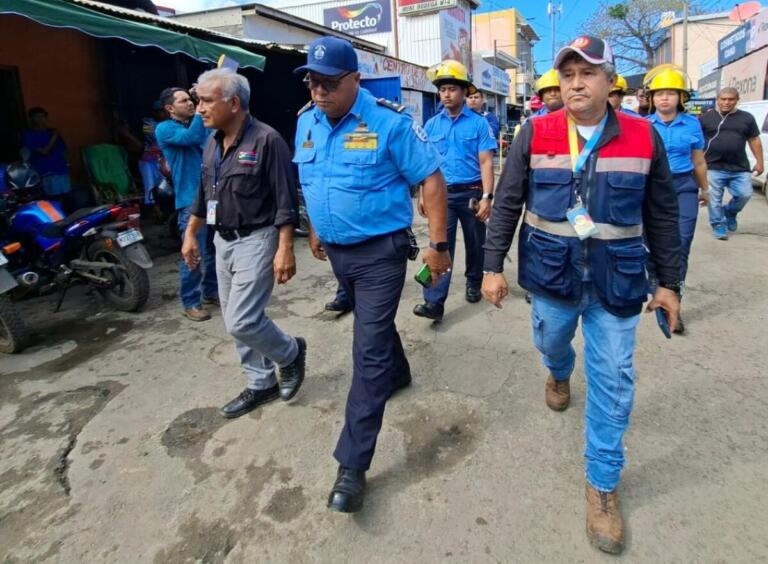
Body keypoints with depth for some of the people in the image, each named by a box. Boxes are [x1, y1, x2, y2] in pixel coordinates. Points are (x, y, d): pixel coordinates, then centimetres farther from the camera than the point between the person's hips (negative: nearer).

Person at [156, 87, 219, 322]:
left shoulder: (201, 125, 17)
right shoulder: (165, 129, -3)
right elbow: (191, 137, -21)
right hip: (191, 200, -7)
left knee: (215, 250, 14)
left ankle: (211, 292, 29)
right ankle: (190, 302, 6)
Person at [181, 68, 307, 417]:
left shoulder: (266, 140, -14)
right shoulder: (212, 143, 10)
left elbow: (285, 201, -17)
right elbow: (204, 194, 19)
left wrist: (285, 249, -22)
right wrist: (190, 234, 18)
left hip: (256, 240, -8)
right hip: (223, 241, 9)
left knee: (242, 321, -12)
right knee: (234, 321, 12)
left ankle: (290, 353, 17)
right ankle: (262, 383, 27)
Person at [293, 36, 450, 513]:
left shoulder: (389, 122, -16)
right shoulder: (307, 122, 4)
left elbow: (431, 179, -14)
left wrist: (438, 245, -15)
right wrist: (315, 230, 22)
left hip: (380, 252, -6)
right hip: (337, 250, 7)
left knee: (369, 351, -7)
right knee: (374, 325, 26)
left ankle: (353, 465, 0)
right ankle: (398, 374, 55)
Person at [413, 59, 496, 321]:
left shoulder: (478, 123, -3)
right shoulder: (432, 124, 5)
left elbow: (486, 163, -7)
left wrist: (487, 197, -14)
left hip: (471, 192, -1)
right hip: (442, 193, 1)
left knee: (475, 243, 13)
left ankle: (474, 283, 35)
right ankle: (434, 302, -8)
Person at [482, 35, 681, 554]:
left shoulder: (644, 136, -3)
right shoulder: (535, 133, -5)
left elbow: (662, 216, 3)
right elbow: (508, 204, -2)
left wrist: (669, 281, 4)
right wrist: (494, 265, -5)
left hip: (617, 280, 0)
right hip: (551, 273, 1)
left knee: (612, 381, 4)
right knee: (551, 343, 22)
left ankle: (603, 483, 22)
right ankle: (560, 374, 62)